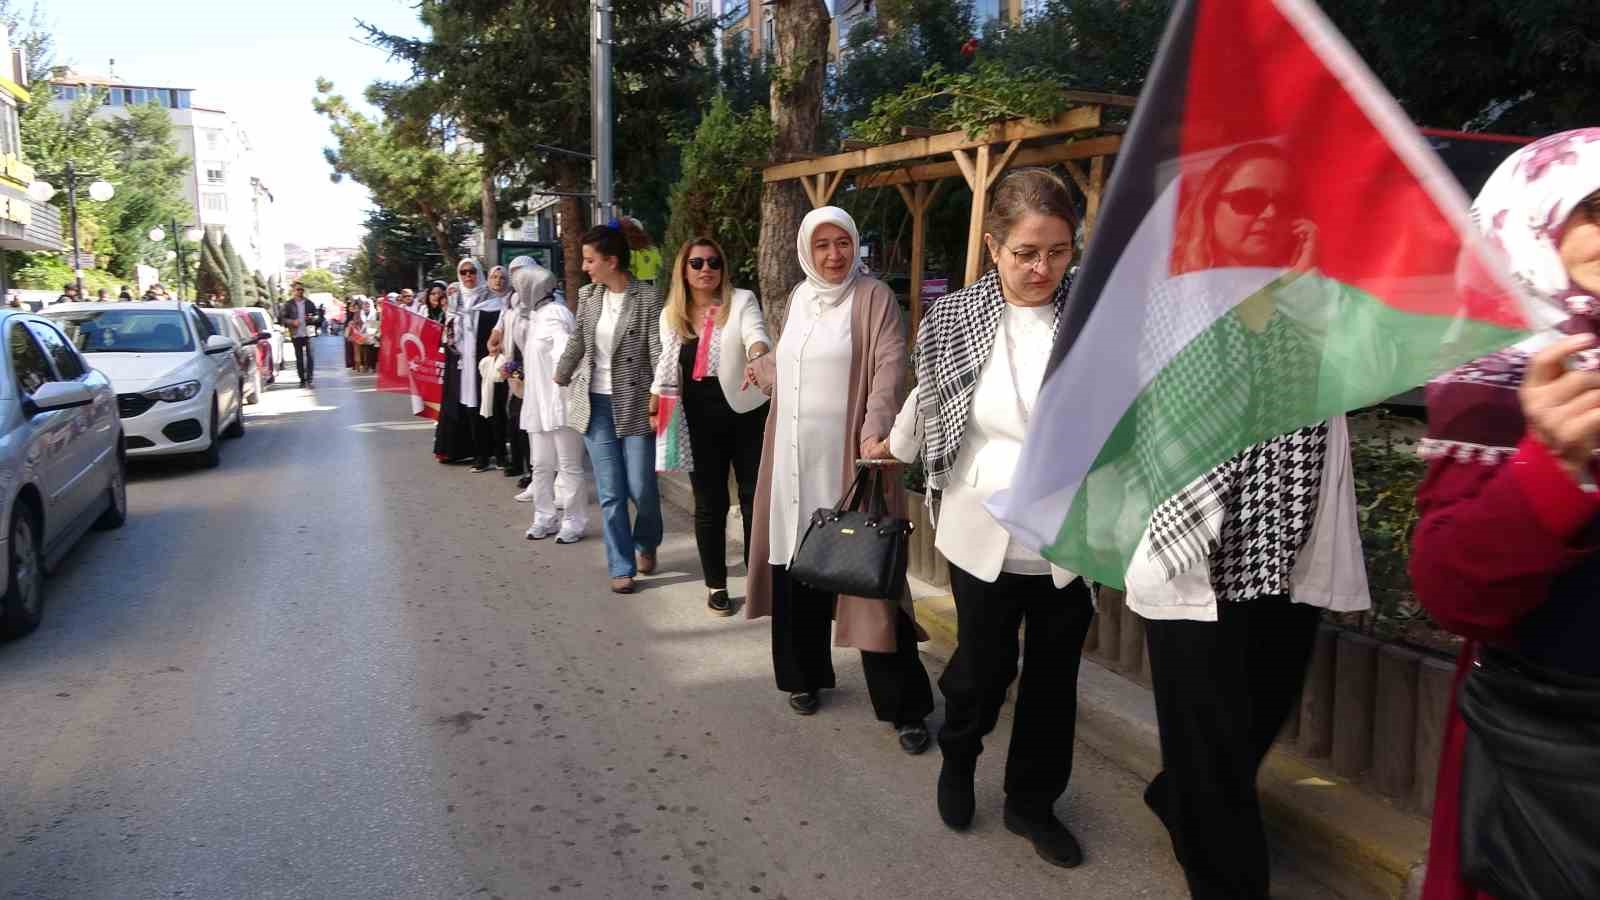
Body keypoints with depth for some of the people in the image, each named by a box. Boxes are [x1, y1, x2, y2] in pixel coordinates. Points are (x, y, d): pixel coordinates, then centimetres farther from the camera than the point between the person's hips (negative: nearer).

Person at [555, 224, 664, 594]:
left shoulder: (647, 297, -9)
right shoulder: (588, 295, 5)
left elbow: (658, 352, -11)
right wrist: (560, 379, 30)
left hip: (634, 404, -4)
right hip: (596, 404, 4)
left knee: (641, 489, 1)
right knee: (610, 493, 4)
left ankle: (647, 543, 32)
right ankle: (621, 567, 15)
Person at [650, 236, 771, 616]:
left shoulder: (741, 301, -4)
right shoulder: (671, 314, 6)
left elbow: (756, 334, -22)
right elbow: (667, 363, 10)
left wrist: (757, 356, -46)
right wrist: (655, 408, -2)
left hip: (747, 413, -2)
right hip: (700, 421, 2)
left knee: (755, 498, 4)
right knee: (709, 503, 8)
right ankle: (716, 585, 21)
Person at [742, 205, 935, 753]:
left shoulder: (873, 298, -5)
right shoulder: (799, 298, 13)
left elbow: (889, 369, -17)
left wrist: (875, 432, -30)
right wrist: (761, 372, 46)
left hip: (847, 460, -6)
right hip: (794, 458, 6)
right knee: (798, 564, 12)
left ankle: (903, 704, 4)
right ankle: (805, 673, 31)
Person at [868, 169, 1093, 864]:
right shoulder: (957, 319, -5)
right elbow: (928, 396, 13)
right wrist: (895, 447, 27)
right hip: (986, 535, -1)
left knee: (1054, 676, 15)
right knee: (983, 666, 10)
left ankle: (1033, 803, 38)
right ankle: (958, 760, 44)